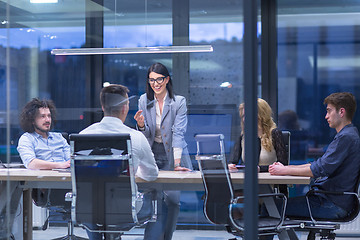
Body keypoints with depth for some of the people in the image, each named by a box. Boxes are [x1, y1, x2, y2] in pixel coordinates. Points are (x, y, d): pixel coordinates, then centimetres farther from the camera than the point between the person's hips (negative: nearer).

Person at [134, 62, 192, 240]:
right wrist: (141, 125, -21)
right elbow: (146, 135, 3)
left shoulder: (179, 102, -6)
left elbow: (178, 132, -14)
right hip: (152, 155, 2)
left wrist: (177, 162, -23)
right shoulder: (144, 100, 3)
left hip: (173, 154, -2)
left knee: (172, 198, -9)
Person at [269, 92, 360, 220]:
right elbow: (320, 165, 22)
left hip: (334, 205, -10)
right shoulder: (344, 135, 19)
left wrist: (285, 170, -14)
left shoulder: (346, 137, -16)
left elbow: (320, 170, -21)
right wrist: (286, 167, 12)